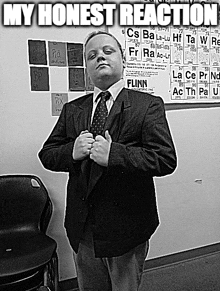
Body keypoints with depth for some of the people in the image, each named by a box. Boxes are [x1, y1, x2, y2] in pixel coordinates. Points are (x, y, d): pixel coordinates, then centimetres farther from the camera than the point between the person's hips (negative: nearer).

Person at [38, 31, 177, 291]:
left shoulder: (148, 105, -8)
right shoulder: (71, 110, 5)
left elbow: (166, 159, -17)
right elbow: (46, 155, 5)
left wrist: (114, 153, -26)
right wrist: (72, 151, -16)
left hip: (126, 229, -4)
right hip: (81, 229, 4)